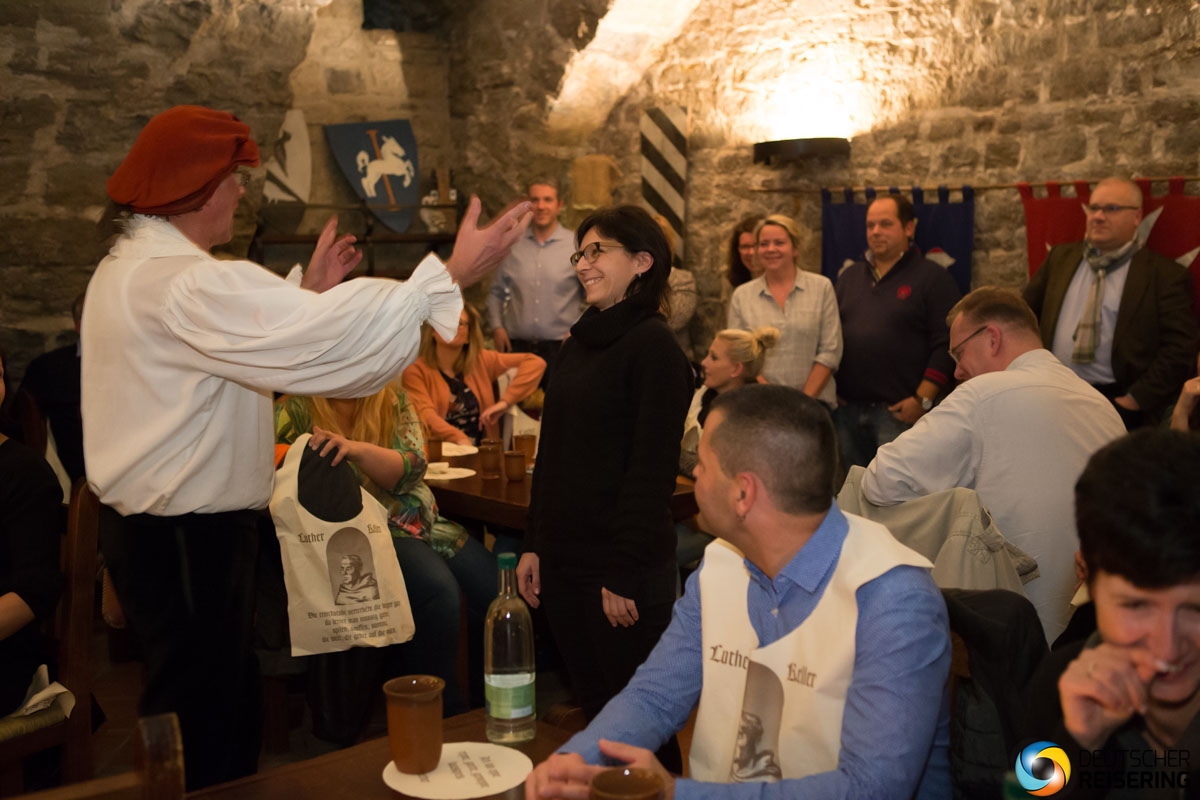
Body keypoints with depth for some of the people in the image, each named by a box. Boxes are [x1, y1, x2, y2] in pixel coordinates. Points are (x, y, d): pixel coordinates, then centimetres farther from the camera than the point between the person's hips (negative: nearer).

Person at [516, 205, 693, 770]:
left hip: (621, 565, -7)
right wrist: (534, 545, 12)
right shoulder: (577, 343, 13)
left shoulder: (653, 347, -11)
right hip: (563, 561, 7)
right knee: (591, 705, 16)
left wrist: (625, 574, -18)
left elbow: (653, 470, -16)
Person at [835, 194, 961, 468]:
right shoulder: (849, 277, 16)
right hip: (846, 409, 6)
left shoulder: (933, 278, -2)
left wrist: (923, 400, -15)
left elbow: (946, 344, -9)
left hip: (899, 412, -5)